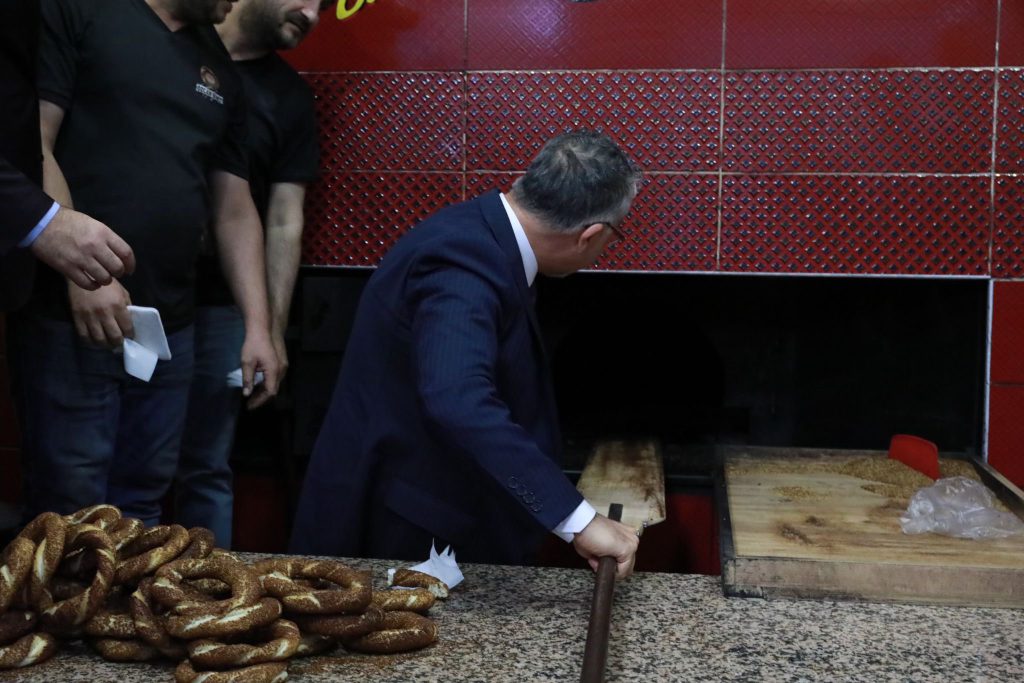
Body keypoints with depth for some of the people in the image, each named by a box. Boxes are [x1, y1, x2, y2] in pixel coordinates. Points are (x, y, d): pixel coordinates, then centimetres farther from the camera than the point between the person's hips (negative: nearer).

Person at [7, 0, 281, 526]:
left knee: (142, 504, 12)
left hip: (170, 326, 6)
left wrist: (258, 326, 8)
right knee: (71, 514, -1)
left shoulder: (220, 72, 16)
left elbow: (234, 212, 16)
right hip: (71, 318, -6)